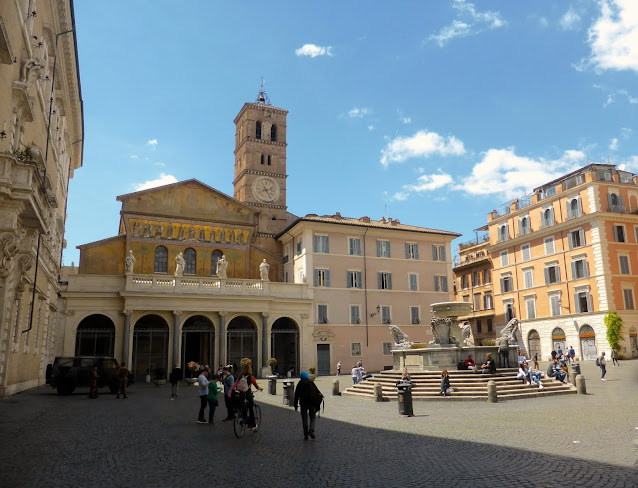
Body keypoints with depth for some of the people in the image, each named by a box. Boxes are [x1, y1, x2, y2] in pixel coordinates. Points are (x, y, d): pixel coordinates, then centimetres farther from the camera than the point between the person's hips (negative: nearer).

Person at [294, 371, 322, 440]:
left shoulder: (299, 384, 3)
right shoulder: (312, 383, 6)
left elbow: (296, 396, 2)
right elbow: (317, 393, 5)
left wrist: (296, 406, 7)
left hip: (303, 404, 0)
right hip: (312, 403, 0)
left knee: (304, 419, 7)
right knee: (313, 417, 14)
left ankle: (305, 435, 7)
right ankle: (311, 430, -8)